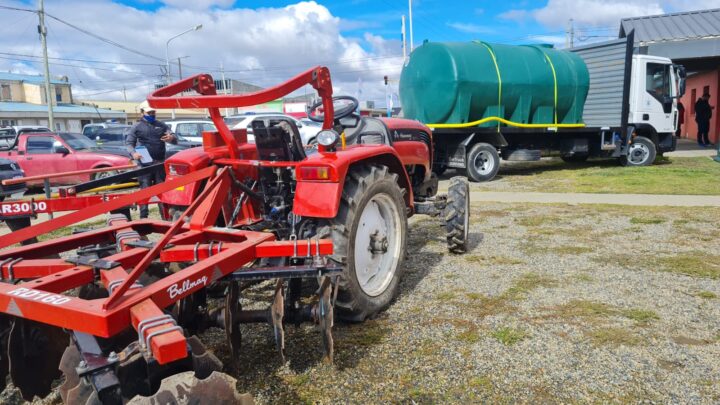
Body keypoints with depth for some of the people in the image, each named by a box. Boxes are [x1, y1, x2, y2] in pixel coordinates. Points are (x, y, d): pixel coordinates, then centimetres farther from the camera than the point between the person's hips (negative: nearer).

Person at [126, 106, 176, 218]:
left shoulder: (162, 125, 14)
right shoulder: (137, 126, 7)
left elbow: (175, 139, 9)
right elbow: (129, 143, 4)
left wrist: (171, 138, -17)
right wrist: (133, 153, -17)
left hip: (160, 163, 3)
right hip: (145, 163, -3)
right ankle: (143, 217, 1)